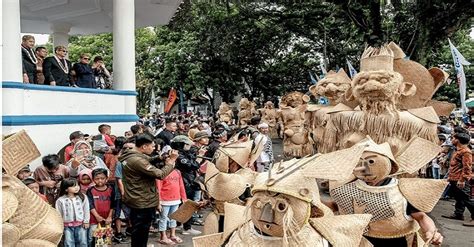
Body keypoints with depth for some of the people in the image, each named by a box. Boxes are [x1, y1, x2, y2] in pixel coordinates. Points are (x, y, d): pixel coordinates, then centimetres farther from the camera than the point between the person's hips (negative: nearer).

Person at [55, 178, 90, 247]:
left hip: (81, 224, 1)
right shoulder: (60, 200, -8)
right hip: (67, 225, -1)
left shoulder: (83, 197, -5)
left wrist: (86, 221, 0)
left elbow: (86, 210, 0)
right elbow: (58, 214, -1)